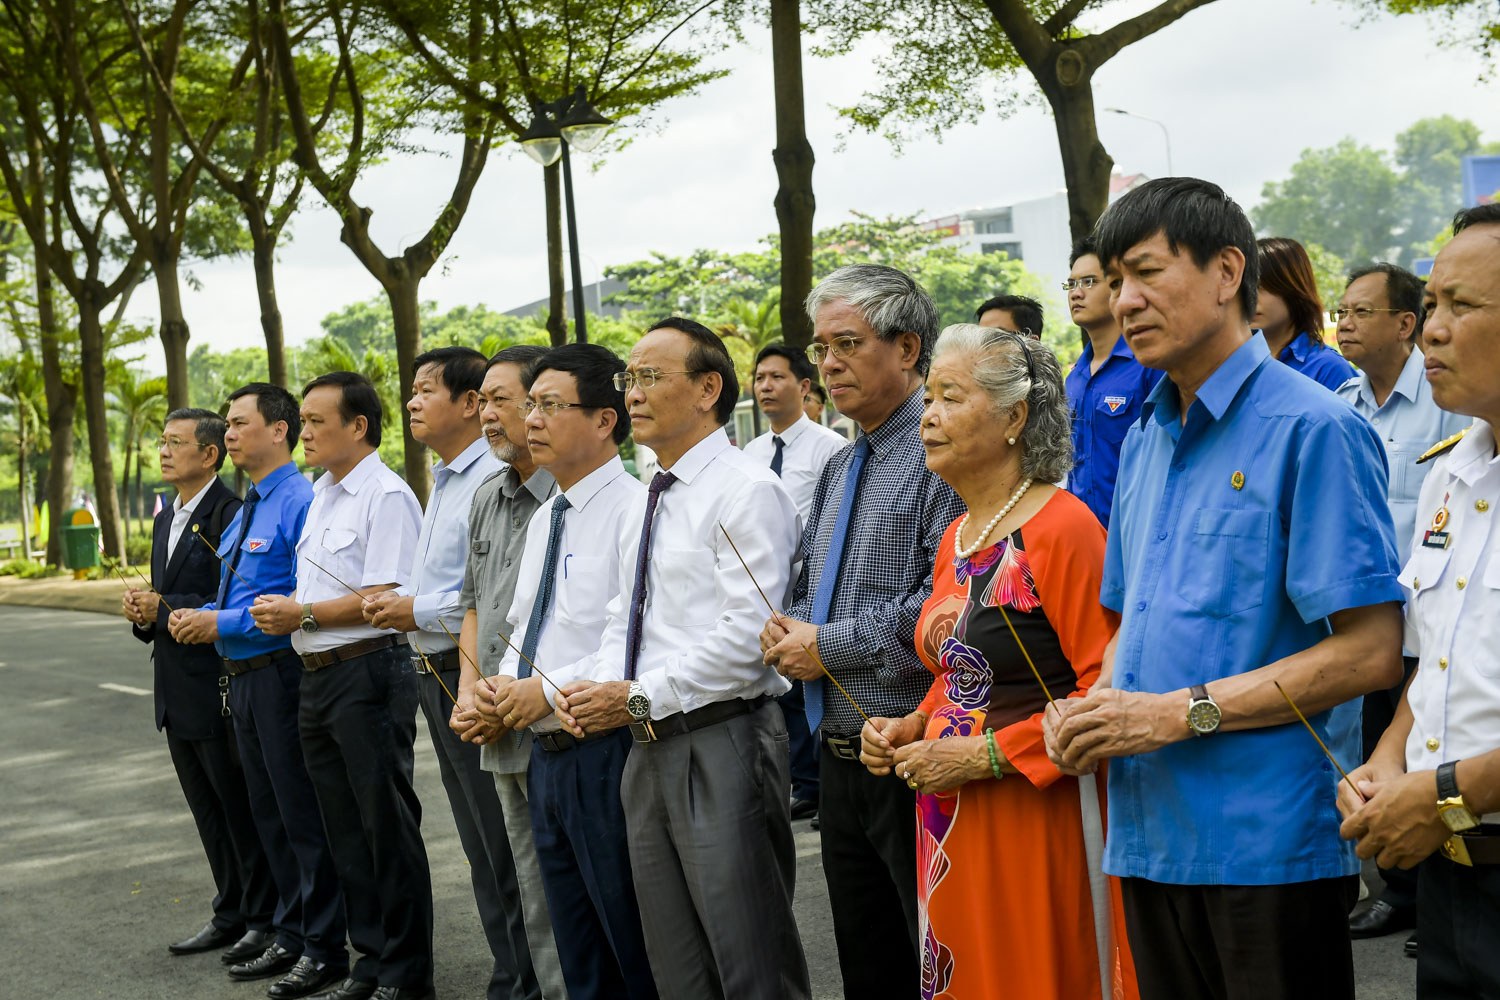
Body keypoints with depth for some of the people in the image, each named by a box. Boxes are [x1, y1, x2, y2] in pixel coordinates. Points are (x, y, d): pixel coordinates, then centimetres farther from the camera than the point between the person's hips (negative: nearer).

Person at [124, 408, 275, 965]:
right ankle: (230, 916, 25)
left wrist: (166, 609, -17)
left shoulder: (231, 515, -14)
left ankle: (266, 919, 11)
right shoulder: (167, 521, 16)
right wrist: (142, 611, 1)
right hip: (177, 695, 9)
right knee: (209, 814, 16)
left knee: (243, 810, 1)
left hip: (219, 691, -9)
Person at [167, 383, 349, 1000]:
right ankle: (290, 938, 29)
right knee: (268, 813, 17)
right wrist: (199, 618, 4)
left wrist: (223, 624, -20)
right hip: (243, 677, 10)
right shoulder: (245, 511, 16)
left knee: (304, 814, -2)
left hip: (283, 673, -10)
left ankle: (324, 949, 8)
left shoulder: (301, 502, -15)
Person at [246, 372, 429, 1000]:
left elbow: (384, 597, -20)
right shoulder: (322, 493, 17)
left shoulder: (386, 496, -12)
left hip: (368, 671, -9)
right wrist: (284, 614, 3)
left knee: (387, 824, -2)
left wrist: (304, 615, -14)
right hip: (317, 675, 9)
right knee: (345, 828, 14)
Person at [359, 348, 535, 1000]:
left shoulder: (493, 481, -17)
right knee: (480, 849, 16)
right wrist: (396, 603, 9)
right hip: (436, 676, 10)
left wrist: (420, 611, -17)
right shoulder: (444, 482, 16)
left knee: (506, 848, -2)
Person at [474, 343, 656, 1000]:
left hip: (607, 753, -9)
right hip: (545, 753, 9)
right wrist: (502, 682, 4)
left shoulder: (633, 510, -14)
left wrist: (551, 690, -20)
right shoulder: (543, 520, 16)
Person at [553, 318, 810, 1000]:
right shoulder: (641, 508, 17)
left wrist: (639, 697, -16)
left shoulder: (748, 491, -12)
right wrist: (591, 687, 2)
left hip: (723, 746, -9)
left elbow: (747, 636, -20)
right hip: (649, 749, 9)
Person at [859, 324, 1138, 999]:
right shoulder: (956, 540, 13)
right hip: (950, 823, 8)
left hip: (1035, 815, -8)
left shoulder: (1063, 528, -14)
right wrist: (911, 728, 7)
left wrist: (987, 754, -19)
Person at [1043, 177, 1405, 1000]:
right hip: (1150, 834, 7)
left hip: (1271, 841, -7)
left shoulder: (1312, 429, -10)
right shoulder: (1145, 442, 15)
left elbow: (1371, 653, -16)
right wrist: (1094, 709, 1)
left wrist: (1182, 712, -17)